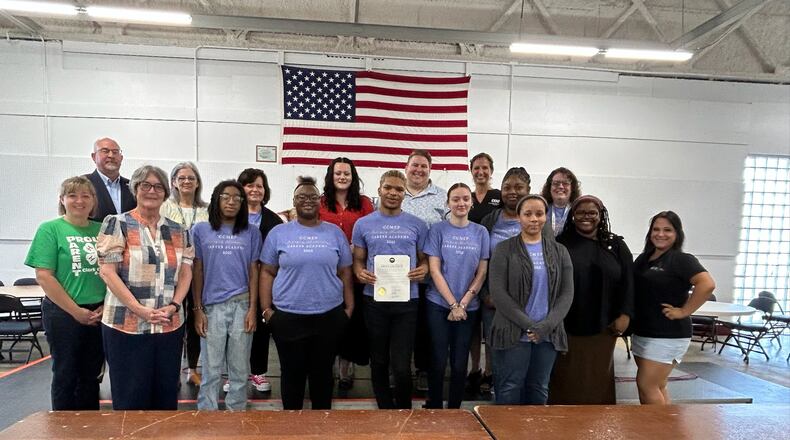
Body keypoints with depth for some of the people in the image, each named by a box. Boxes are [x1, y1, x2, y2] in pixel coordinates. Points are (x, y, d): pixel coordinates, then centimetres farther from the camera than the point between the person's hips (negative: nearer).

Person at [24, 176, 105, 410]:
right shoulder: (50, 229, -5)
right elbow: (44, 276, -11)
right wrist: (76, 311, -12)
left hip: (99, 315, 4)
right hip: (63, 314, -4)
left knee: (91, 375, 14)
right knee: (65, 375, 9)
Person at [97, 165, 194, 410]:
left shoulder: (178, 231, 10)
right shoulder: (117, 224, -2)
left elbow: (186, 273, 8)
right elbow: (107, 272, -9)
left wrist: (173, 306, -9)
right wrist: (140, 309, -16)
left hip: (170, 325, 4)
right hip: (126, 325, -3)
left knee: (166, 393, 11)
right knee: (131, 396, 6)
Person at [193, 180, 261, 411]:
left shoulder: (251, 232, 5)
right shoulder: (201, 230, 4)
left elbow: (253, 272, 4)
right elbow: (197, 271, 5)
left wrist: (253, 309, -2)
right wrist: (198, 309, 0)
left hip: (242, 305, 1)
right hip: (212, 306, 0)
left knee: (240, 369, 9)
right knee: (211, 370, 6)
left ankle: (237, 410, 23)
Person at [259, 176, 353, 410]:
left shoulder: (335, 232, 3)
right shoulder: (278, 233, 1)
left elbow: (345, 273, 6)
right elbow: (267, 273, 3)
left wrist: (349, 307, 2)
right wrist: (266, 308, -3)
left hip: (329, 316, 1)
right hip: (288, 317, 0)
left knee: (322, 373, 14)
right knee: (292, 374, 12)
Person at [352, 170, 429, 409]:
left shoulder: (417, 225, 4)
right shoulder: (363, 224, 4)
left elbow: (424, 258, 10)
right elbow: (358, 260, 9)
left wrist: (423, 269, -12)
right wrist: (360, 273, -12)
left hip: (406, 301, -1)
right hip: (374, 300, 1)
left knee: (402, 366, -2)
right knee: (379, 362, 14)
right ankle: (386, 411, 33)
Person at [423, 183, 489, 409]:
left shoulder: (480, 232, 4)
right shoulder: (438, 230, -2)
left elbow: (481, 272, 3)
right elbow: (434, 270, -7)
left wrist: (463, 304, -7)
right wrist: (453, 304, -12)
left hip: (469, 307, 2)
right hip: (439, 305, -2)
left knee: (460, 364, 9)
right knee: (438, 362, 3)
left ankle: (454, 409, 25)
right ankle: (434, 408, 22)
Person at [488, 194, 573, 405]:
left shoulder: (559, 252, 10)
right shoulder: (504, 250, -1)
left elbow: (567, 293, 4)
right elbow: (498, 292, -8)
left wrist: (547, 325, -10)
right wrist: (528, 325, -14)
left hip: (548, 335, 3)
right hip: (513, 334, -3)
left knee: (538, 390, 12)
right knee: (510, 391, 2)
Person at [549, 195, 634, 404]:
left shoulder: (616, 246, 7)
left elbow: (628, 281, 4)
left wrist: (625, 314, -5)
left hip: (603, 327, 2)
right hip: (566, 325, -2)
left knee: (598, 377, 12)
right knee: (565, 378, 7)